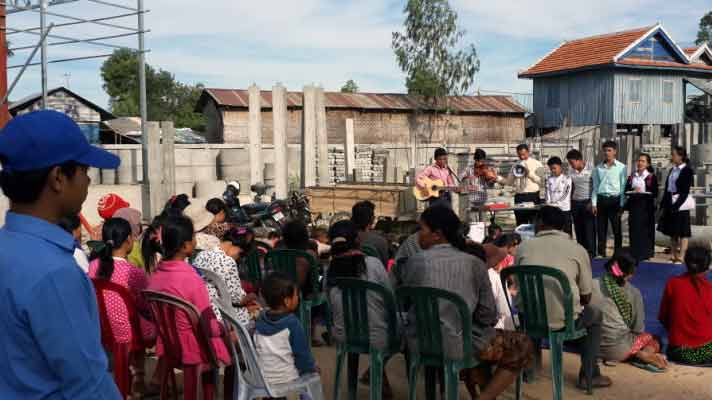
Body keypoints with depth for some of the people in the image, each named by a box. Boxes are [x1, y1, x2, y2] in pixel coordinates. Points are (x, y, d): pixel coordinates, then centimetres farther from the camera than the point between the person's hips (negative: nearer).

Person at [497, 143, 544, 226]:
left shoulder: (536, 164, 3)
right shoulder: (516, 166, 15)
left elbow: (541, 180, -8)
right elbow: (509, 181, 15)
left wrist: (530, 173, -19)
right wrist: (497, 178, 1)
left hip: (533, 197, -4)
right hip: (519, 197, 4)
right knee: (521, 224, 8)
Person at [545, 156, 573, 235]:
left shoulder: (567, 178, -1)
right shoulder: (549, 179, 10)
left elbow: (566, 195, -8)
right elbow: (548, 193, 5)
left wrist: (556, 204, -17)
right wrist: (549, 204, -12)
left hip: (564, 208, -3)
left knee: (567, 231, 1)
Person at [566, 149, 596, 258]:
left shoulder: (590, 169, -9)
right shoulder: (571, 171, 5)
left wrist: (592, 202, -11)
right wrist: (569, 202, 7)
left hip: (587, 202, -5)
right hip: (575, 202, 5)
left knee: (589, 228, -5)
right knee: (578, 229, 7)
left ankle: (591, 252, 1)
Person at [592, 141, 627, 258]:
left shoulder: (621, 167, -1)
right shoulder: (598, 168, 8)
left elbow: (623, 187, -2)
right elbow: (595, 187, 10)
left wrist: (622, 205, -7)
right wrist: (593, 203, 2)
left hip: (615, 200, -3)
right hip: (601, 200, 3)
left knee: (617, 229, 2)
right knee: (601, 229, 7)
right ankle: (601, 253, 15)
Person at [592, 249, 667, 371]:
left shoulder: (593, 285, -4)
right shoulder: (634, 293, -7)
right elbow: (638, 329, 0)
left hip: (592, 346, 4)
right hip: (618, 350, -4)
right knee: (653, 340, 24)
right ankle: (645, 354, -7)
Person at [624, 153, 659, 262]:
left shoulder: (652, 177, 0)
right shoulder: (632, 176, 11)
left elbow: (655, 193, -6)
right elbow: (626, 191, 9)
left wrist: (642, 192, -18)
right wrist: (633, 191, -12)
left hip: (646, 207, -3)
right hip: (634, 206, 3)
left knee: (645, 230, -2)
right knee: (634, 229, 2)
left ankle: (644, 253, 6)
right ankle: (635, 253, 9)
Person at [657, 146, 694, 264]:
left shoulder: (687, 171, -9)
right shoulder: (672, 170, 13)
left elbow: (685, 191, -14)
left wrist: (676, 205, -19)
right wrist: (663, 204, 9)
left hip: (680, 205, -8)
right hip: (670, 203, 8)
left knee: (682, 232, -3)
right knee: (672, 232, 12)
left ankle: (681, 258, -2)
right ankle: (674, 256, 19)